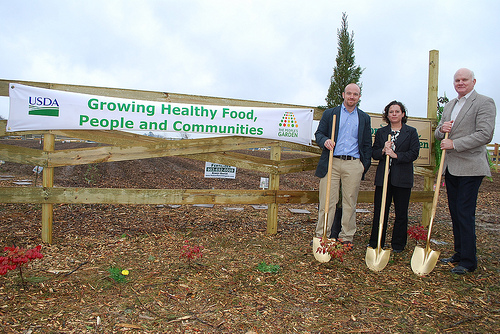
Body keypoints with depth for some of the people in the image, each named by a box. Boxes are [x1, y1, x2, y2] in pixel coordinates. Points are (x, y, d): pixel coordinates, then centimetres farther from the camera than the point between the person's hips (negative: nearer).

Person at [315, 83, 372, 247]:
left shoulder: (364, 118, 15)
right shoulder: (329, 113, 11)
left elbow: (367, 144, 15)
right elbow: (319, 133, 7)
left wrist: (365, 164, 7)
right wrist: (325, 140, -16)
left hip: (354, 165, 2)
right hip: (331, 163, -1)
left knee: (350, 202, 6)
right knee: (327, 201, -2)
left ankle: (346, 237, 17)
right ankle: (321, 236, 7)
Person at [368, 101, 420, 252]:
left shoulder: (411, 132, 6)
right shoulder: (381, 132, 12)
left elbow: (414, 153, -3)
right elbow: (373, 153, 8)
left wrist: (396, 155, -14)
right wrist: (383, 151, -12)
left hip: (402, 178, -1)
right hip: (383, 177, 2)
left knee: (401, 213, 6)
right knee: (379, 211, 2)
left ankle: (398, 244, 19)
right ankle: (375, 243, 12)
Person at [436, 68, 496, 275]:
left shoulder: (484, 103, -5)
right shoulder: (449, 105, 18)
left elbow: (485, 135, -15)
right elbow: (438, 134, 21)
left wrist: (454, 144, -17)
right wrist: (441, 129, -1)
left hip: (469, 167, -7)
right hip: (451, 167, 7)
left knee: (465, 213, -6)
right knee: (455, 212, 12)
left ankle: (468, 261, 5)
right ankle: (459, 253, 24)